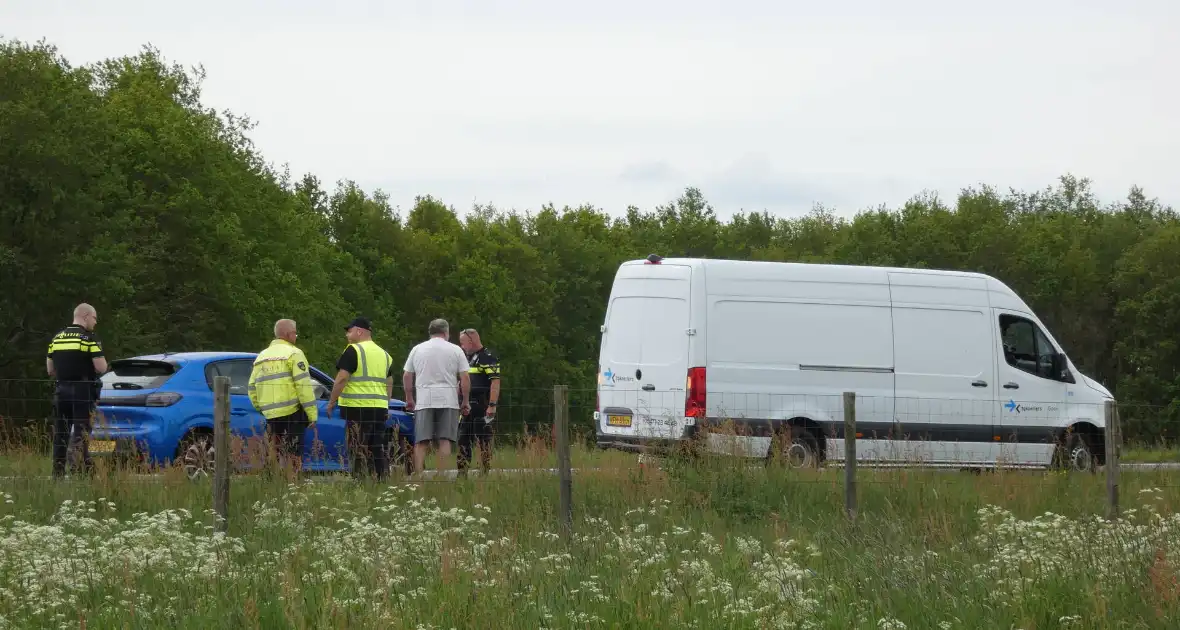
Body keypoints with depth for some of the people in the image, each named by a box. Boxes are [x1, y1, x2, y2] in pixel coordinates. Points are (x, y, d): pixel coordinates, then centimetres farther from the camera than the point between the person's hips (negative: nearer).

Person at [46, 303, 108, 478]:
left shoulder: (57, 338, 12)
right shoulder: (89, 338, -8)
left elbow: (50, 370, 14)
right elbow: (101, 368, -14)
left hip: (61, 390, 5)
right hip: (83, 392, -5)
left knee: (60, 434, 10)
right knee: (81, 434, -5)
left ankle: (58, 472, 11)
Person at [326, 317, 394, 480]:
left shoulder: (353, 351, -7)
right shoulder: (384, 354, 18)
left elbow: (342, 378, -13)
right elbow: (389, 383, 22)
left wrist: (331, 403, -7)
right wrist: (386, 405, 28)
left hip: (358, 407, -7)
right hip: (380, 409, 7)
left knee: (359, 450, -8)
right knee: (377, 449, 11)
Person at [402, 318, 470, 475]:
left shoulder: (417, 349, 10)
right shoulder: (455, 350, 4)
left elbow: (407, 376, 12)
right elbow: (465, 378, 0)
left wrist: (409, 399, 22)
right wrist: (465, 401, 9)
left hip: (423, 402, 1)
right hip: (448, 402, -1)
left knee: (421, 442, 1)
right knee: (445, 441, -1)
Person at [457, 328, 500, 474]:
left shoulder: (487, 358, -9)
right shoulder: (467, 358, 21)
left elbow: (495, 382, -17)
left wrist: (492, 405, -23)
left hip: (482, 407, -9)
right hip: (467, 407, 9)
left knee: (483, 440, -8)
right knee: (462, 440, 10)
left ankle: (486, 471, -6)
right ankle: (462, 471, 15)